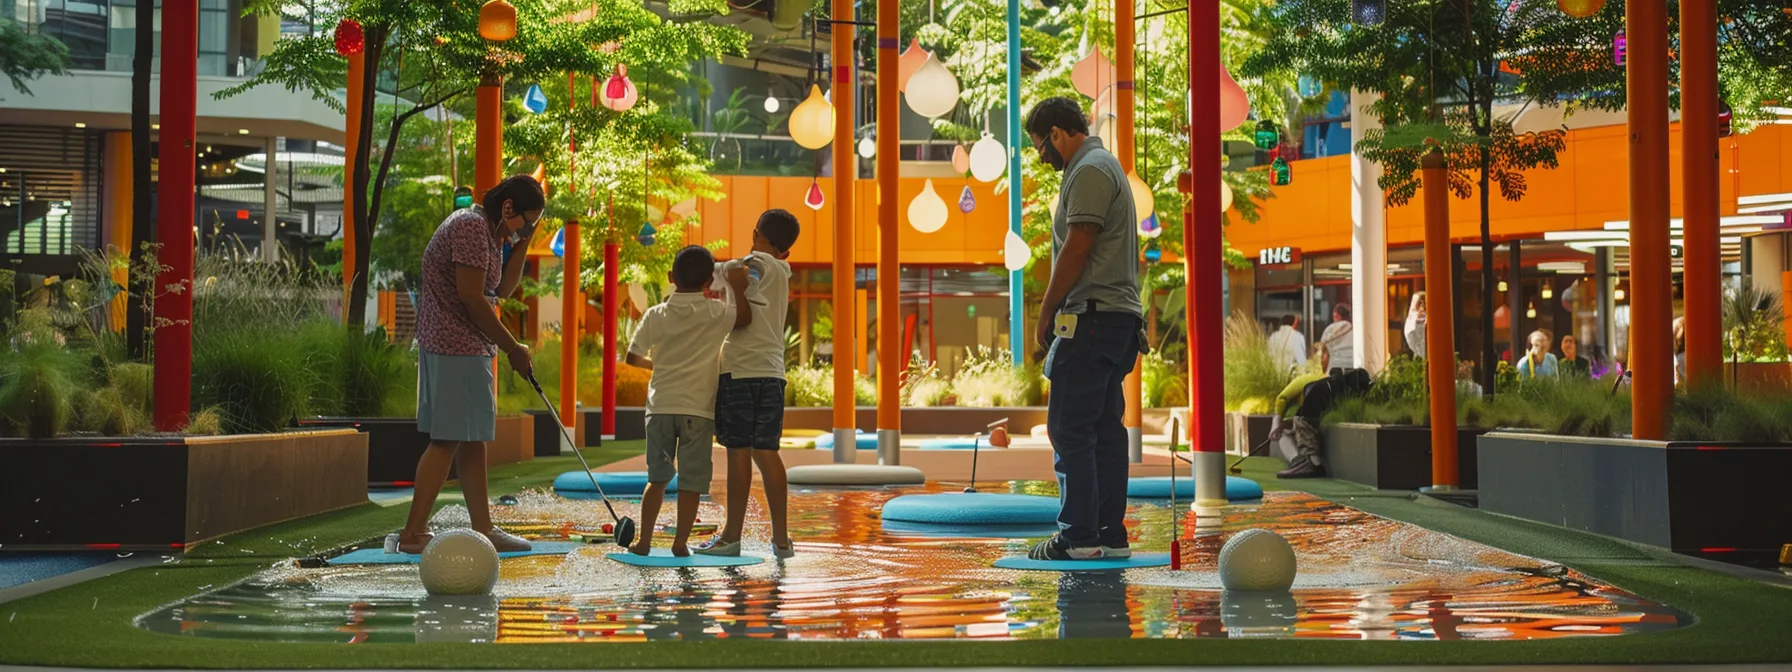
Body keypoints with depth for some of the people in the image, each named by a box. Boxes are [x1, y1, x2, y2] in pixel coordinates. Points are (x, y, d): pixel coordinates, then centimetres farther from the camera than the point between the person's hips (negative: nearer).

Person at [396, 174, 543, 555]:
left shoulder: (486, 232, 18)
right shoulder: (472, 227, -15)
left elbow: (502, 289, 20)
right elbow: (471, 297, -20)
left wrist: (522, 246, 9)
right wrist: (513, 349, -14)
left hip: (462, 348, 11)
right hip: (456, 348, -11)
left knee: (472, 440, 12)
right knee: (447, 440, -9)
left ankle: (483, 530, 17)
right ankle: (413, 534, -8)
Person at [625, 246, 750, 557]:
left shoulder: (656, 315, 5)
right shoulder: (715, 313, -4)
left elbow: (633, 356, 10)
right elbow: (745, 317, -18)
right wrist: (737, 288, -3)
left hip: (661, 406, 3)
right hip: (698, 409, -3)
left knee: (657, 477, 13)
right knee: (691, 481, 3)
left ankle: (644, 541, 11)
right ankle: (681, 542, 3)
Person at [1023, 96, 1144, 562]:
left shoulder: (1089, 170, -12)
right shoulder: (1104, 165, 23)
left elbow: (1076, 250, -17)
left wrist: (1045, 313, -9)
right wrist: (1058, 311, 20)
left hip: (1091, 316, -11)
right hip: (1119, 316, 11)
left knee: (1069, 429, -9)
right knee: (1105, 430, 10)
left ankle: (1079, 537, -8)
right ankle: (1111, 536, 11)